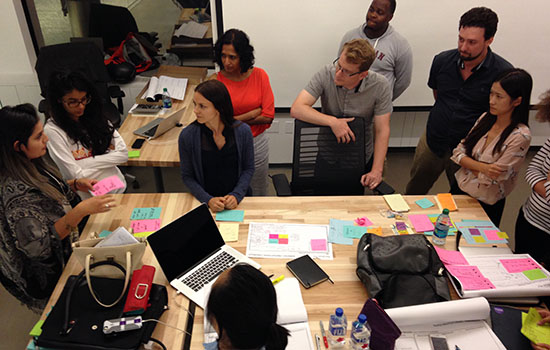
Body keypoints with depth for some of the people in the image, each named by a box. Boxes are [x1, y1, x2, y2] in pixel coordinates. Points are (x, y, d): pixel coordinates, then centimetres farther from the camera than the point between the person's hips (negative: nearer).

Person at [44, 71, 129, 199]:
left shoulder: (94, 116, 6)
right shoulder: (52, 130, -10)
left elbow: (123, 154, -2)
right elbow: (77, 177, -14)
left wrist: (88, 162, -10)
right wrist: (109, 159, -3)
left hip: (119, 188, 4)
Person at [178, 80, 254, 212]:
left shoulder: (243, 131, -7)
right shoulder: (187, 136, -9)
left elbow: (248, 168, 2)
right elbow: (187, 176, -1)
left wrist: (236, 195, -11)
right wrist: (208, 200, -13)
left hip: (238, 200, 0)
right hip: (204, 203, 0)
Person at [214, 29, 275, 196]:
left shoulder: (259, 75, -8)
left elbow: (268, 116, -12)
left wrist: (233, 120, -13)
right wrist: (254, 113, -15)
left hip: (257, 144, 1)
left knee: (258, 195, 19)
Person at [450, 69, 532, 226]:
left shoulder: (520, 136, -21)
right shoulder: (485, 118, -3)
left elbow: (493, 178, -21)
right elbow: (458, 153, -5)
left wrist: (469, 164, -8)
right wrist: (482, 167, -20)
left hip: (486, 204, -5)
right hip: (459, 189, 5)